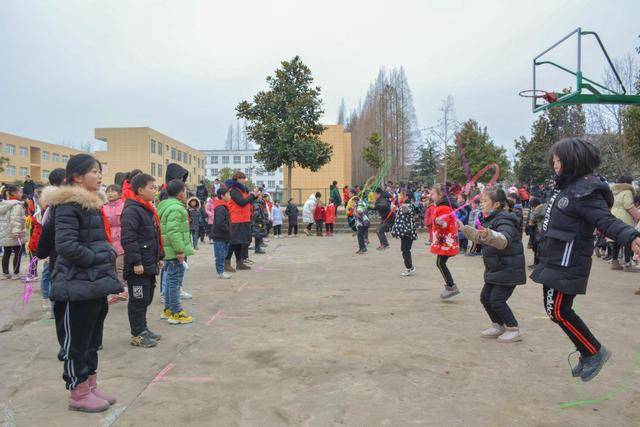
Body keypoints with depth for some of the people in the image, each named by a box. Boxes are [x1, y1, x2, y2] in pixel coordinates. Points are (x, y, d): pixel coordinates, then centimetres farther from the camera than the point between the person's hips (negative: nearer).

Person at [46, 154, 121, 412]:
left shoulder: (93, 202, 14)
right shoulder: (68, 205, -14)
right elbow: (66, 245, -23)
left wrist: (108, 259, 7)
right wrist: (99, 259, -17)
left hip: (95, 284, 9)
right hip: (77, 286, -9)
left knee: (92, 340, 17)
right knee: (76, 342, 4)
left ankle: (90, 387, 30)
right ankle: (78, 395, 17)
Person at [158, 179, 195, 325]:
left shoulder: (165, 206, 16)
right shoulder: (176, 208, -19)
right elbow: (173, 231, -27)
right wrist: (180, 250, -23)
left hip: (168, 251, 10)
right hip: (175, 252, -10)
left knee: (170, 280, 19)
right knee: (175, 281, -2)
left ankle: (168, 309, 29)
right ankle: (176, 313, 6)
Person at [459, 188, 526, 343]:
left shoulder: (504, 220, -20)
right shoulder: (490, 220, 10)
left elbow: (503, 240, -40)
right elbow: (479, 237, 27)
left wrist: (489, 234, -58)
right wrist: (464, 228, 27)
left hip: (508, 270, -9)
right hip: (495, 270, 9)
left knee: (496, 300, -10)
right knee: (485, 297, 10)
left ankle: (513, 330, 7)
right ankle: (498, 326, 27)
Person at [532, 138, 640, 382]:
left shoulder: (585, 190, -18)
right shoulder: (566, 185, 10)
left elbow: (606, 221, -28)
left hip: (567, 263, -10)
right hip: (555, 260, 10)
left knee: (558, 311, -4)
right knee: (553, 307, 14)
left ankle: (595, 352, 15)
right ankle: (588, 355, 26)